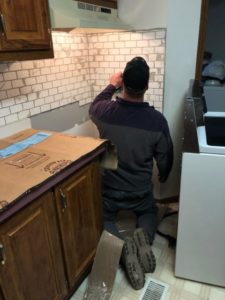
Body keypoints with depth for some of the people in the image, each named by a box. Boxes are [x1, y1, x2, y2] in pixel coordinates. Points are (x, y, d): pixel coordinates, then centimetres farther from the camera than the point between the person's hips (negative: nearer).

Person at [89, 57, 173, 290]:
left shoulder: (105, 111, -17)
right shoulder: (157, 120, -19)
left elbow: (93, 108, 10)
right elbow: (165, 158, -5)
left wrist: (111, 85, 21)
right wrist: (163, 176, 17)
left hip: (109, 189, 0)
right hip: (140, 191, 1)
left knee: (104, 219, 27)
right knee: (149, 212, 32)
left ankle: (123, 247, -5)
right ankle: (143, 236, -3)